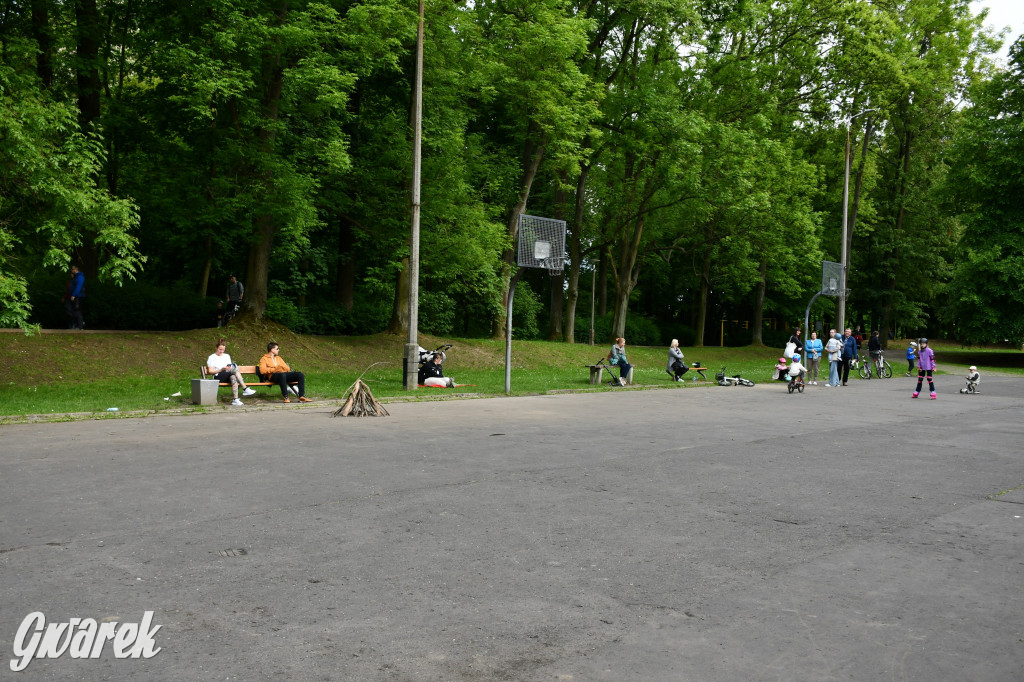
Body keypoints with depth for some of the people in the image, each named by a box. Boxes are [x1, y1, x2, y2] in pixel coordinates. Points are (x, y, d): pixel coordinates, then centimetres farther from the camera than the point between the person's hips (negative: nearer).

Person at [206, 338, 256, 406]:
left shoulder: (227, 356, 27)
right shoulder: (212, 357, 11)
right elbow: (210, 371, 0)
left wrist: (229, 368, -4)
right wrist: (221, 369, -15)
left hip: (227, 377, 4)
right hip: (217, 377, -4)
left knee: (233, 377, -37)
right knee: (234, 367, -32)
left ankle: (235, 399, -51)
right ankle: (245, 389, -42)